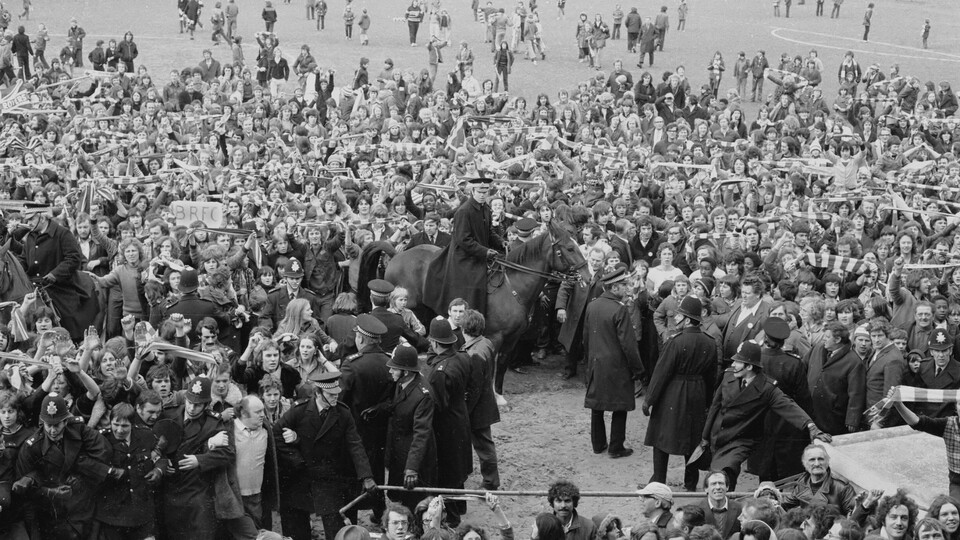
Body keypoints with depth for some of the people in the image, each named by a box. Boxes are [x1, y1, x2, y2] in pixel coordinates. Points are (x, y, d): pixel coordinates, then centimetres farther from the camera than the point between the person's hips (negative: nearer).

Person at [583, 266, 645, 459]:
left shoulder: (592, 306, 2)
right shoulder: (619, 310, -20)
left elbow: (586, 338, 11)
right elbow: (628, 344, -19)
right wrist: (638, 370, -10)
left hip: (595, 364, 7)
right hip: (616, 367, -7)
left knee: (596, 406, 15)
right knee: (619, 408, 5)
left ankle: (598, 444, 23)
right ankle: (616, 448, 9)